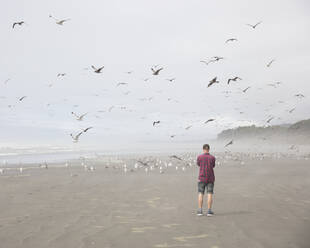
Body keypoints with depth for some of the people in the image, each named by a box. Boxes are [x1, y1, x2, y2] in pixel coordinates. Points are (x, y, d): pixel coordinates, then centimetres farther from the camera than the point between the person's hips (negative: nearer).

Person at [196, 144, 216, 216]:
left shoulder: (199, 157, -6)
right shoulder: (212, 158, -3)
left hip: (202, 178, 0)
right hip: (210, 178, 0)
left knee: (200, 194, 5)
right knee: (210, 194, 2)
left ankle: (200, 211, 2)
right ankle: (209, 211, -1)